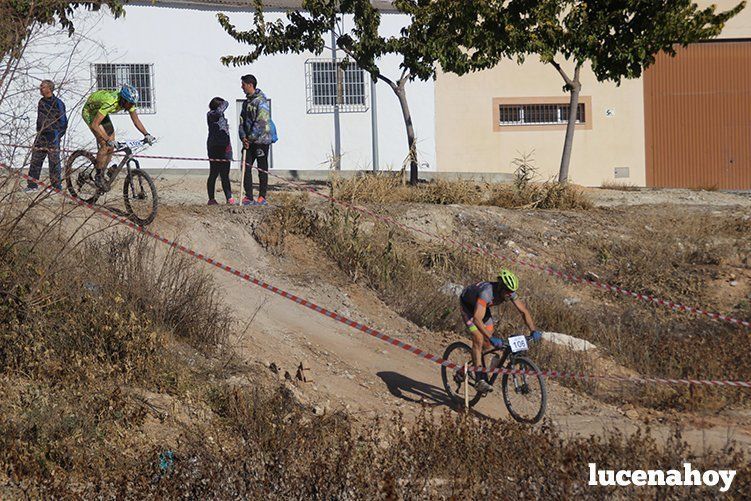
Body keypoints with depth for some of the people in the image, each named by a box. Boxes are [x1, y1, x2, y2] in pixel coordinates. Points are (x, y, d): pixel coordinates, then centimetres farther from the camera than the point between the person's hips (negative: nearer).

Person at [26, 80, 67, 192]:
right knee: (35, 160, 4)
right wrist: (39, 131, 16)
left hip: (53, 137, -7)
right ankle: (32, 185, 10)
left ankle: (57, 185, 5)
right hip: (41, 136, 7)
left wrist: (57, 136, -8)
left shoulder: (58, 103, -8)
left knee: (54, 161, -2)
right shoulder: (41, 102, 13)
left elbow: (63, 122, -6)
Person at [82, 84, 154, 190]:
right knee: (105, 145, -18)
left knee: (111, 146, 0)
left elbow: (136, 120, -10)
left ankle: (102, 174, 14)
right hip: (90, 112, -7)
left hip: (101, 112, 7)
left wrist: (146, 134, -24)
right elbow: (94, 125, -43)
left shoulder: (128, 102, -20)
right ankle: (98, 177, -6)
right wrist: (108, 140, -48)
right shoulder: (110, 103, -41)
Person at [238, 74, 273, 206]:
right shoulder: (246, 102, 14)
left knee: (262, 169, 0)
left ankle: (262, 197, 5)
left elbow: (261, 123, -18)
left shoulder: (261, 101, -12)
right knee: (246, 167, 2)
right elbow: (242, 121, 13)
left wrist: (250, 138, -16)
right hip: (249, 141, 8)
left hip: (261, 140, -8)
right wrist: (243, 136, -3)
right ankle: (249, 197, 5)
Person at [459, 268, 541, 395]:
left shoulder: (509, 293, -23)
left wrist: (534, 331, -30)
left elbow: (524, 311, -16)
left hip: (483, 306, 7)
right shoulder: (487, 292, -43)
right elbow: (477, 319, -51)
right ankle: (480, 380, -20)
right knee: (478, 339, -20)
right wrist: (492, 338, -58)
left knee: (487, 343, 0)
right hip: (467, 305, -7)